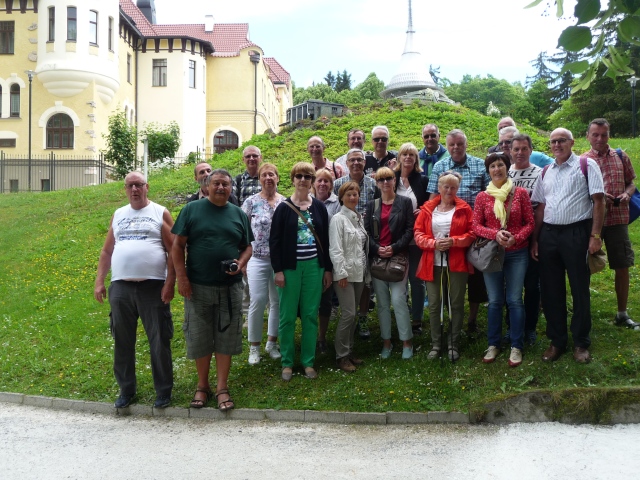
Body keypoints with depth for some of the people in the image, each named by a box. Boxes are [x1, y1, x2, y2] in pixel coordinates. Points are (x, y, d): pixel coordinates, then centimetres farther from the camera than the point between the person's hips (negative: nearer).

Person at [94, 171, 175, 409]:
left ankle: (164, 391, 16)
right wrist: (99, 282, 7)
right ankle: (126, 390, 24)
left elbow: (173, 250, -2)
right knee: (123, 341, 10)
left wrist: (170, 283, -11)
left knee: (159, 341, 3)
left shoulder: (160, 213, 2)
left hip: (153, 286, -4)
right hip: (120, 287, 4)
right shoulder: (118, 215, 14)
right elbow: (107, 251, 15)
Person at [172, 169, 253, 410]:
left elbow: (247, 247, 14)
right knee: (199, 338, 6)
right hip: (198, 287, -2)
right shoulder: (192, 209, 1)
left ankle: (222, 388, 16)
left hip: (230, 288, 2)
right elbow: (178, 245, -1)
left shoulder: (238, 214, 9)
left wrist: (241, 263, -7)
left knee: (226, 338, 5)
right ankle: (202, 386, 22)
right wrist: (181, 277, -9)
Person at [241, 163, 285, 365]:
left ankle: (272, 342, 24)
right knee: (258, 301, -4)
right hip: (257, 259, -2)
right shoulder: (251, 202, -1)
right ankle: (254, 346, 10)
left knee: (278, 301, 8)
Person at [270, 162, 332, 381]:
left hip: (314, 266, 2)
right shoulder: (283, 208, -2)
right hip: (290, 267, -2)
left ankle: (309, 362, 17)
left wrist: (327, 269, 6)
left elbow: (325, 239, 8)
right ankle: (287, 363, 14)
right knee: (287, 316, 3)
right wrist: (278, 270, -9)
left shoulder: (319, 207, 6)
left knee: (310, 316, 7)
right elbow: (274, 240, -3)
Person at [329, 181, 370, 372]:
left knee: (353, 314, 12)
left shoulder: (359, 218, 12)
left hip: (359, 272, 7)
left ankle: (349, 351, 21)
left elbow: (364, 246, 15)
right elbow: (335, 249, -14)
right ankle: (342, 356, 1)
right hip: (345, 273, -7)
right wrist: (341, 273, -17)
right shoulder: (338, 219, -9)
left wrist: (366, 270, 10)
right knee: (348, 314, -9)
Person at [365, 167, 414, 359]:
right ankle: (386, 342, 16)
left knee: (398, 299, -10)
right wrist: (377, 249, -10)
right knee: (382, 302, 6)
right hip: (377, 257, 3)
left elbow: (409, 229, -2)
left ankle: (407, 342, 2)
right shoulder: (372, 205, 12)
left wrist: (395, 248, -12)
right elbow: (367, 231, 7)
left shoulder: (405, 202, 5)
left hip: (398, 256, -3)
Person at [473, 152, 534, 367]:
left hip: (517, 253, -1)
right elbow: (476, 226, 0)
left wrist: (516, 238, -17)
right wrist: (495, 234, -17)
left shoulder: (521, 193, 0)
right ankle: (493, 345, 20)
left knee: (515, 300, 1)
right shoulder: (482, 197, 2)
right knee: (494, 301, 7)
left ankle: (516, 347, 12)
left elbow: (530, 223, 0)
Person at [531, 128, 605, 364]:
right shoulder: (546, 172, 13)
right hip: (548, 234, 5)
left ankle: (581, 343, 17)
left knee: (580, 289, 3)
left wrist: (595, 235, -13)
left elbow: (598, 201, -6)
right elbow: (540, 207, 13)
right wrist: (535, 240, 8)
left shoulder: (586, 166, -1)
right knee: (551, 290, 9)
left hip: (576, 233, -5)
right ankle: (557, 341, 22)